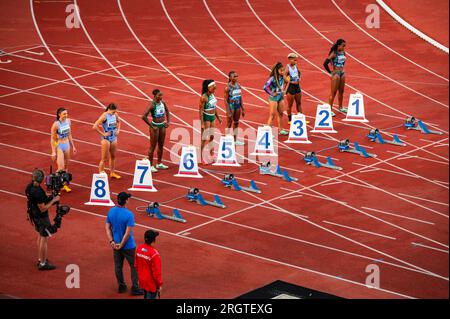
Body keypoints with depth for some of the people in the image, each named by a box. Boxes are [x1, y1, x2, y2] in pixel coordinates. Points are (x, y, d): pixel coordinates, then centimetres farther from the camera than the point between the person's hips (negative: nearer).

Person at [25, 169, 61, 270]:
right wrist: (53, 200, -18)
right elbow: (43, 208, -25)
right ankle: (43, 264, 9)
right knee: (44, 239, 2)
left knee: (40, 236, 24)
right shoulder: (38, 192, -31)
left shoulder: (29, 187, -4)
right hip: (41, 217, -9)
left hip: (33, 214, 9)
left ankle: (40, 259, 35)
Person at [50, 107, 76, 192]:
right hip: (59, 146, -6)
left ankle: (64, 184, 22)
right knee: (61, 168, -8)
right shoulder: (56, 124, -20)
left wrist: (73, 146, 15)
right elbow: (52, 139, -14)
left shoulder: (68, 121, -1)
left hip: (67, 145, 6)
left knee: (66, 167, 12)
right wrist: (53, 152, -16)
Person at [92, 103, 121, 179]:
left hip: (114, 138, 7)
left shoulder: (115, 115, -2)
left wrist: (118, 129, 7)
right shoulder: (104, 116, -21)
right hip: (106, 139, -7)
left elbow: (118, 121, 22)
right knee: (104, 158, -3)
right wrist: (103, 133, -22)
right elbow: (95, 127, -26)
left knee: (113, 156, 17)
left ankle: (112, 173, 30)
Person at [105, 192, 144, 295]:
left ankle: (121, 286, 28)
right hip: (128, 246, -5)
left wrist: (111, 241, -2)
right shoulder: (129, 214, -23)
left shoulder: (111, 212, -5)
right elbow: (128, 233, -23)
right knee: (134, 266, 8)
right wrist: (121, 245, -13)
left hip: (115, 245, 6)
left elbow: (107, 227, -2)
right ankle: (135, 288, 12)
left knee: (118, 266, 17)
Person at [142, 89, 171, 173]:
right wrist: (151, 126, -20)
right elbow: (144, 116, -26)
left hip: (162, 125, 7)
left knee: (161, 145, 16)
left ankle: (159, 164, 29)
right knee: (153, 146, 1)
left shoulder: (162, 102, 0)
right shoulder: (152, 105, -20)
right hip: (155, 126, -7)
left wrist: (168, 121, 9)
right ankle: (151, 165, 9)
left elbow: (167, 111, 21)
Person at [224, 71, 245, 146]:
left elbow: (240, 97, 11)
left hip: (238, 106, 6)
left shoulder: (238, 85, 3)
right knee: (229, 124, 3)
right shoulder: (228, 87, -15)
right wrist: (228, 112, -17)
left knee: (236, 123, 14)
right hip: (231, 106, -6)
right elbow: (225, 100, -14)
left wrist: (242, 109, 11)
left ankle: (235, 140, 24)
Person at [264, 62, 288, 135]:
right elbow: (265, 87, -27)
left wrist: (282, 91, 12)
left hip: (281, 96, 7)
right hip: (274, 98, -7)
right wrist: (271, 93, -19)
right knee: (272, 115, -4)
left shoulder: (282, 77, 0)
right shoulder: (273, 78, -21)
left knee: (280, 113, 15)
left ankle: (280, 129, 28)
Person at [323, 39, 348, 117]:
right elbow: (325, 64, -19)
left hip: (342, 73, 7)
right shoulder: (334, 54, -16)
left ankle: (340, 107, 30)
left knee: (341, 91, 16)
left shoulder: (343, 52, 5)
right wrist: (330, 72, -9)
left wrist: (342, 68, 14)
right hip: (336, 74, -7)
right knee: (333, 92, -4)